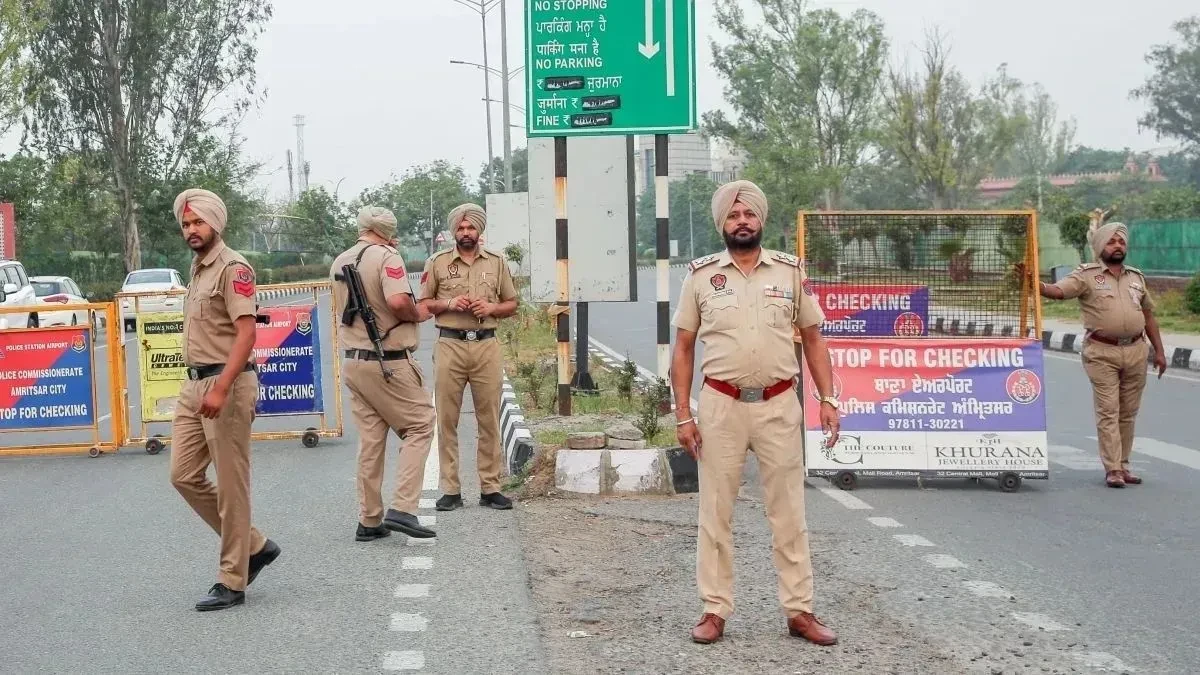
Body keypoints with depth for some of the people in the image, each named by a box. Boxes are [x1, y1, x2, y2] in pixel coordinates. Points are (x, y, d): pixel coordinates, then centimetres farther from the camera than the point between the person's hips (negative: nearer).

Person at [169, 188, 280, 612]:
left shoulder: (233, 268, -11)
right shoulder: (197, 270, 17)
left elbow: (246, 332, -20)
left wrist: (221, 388, -27)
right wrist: (200, 386, 17)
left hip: (226, 385, -9)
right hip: (194, 386, 9)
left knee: (231, 486, -2)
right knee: (184, 476, 8)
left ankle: (232, 582, 6)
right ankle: (254, 546, 21)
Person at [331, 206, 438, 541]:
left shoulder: (339, 262, 12)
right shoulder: (386, 257, -12)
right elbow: (398, 301, -28)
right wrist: (418, 314, -9)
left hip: (353, 360, 8)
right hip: (388, 362, -8)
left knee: (370, 439, 11)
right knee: (420, 425, 2)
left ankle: (369, 520, 13)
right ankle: (402, 509, -9)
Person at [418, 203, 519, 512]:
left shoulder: (496, 262, 10)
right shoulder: (437, 262, 6)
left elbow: (511, 304, 15)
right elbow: (423, 305, 9)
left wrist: (492, 308, -5)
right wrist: (449, 304, -9)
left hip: (486, 345, 1)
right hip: (450, 345, -1)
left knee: (489, 420, 3)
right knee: (447, 420, 0)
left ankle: (490, 488, 9)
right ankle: (451, 490, 6)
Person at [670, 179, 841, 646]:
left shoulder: (790, 271, 3)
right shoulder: (700, 275, 1)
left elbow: (813, 339, 9)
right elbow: (683, 349, 3)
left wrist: (828, 400, 0)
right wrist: (683, 414, -3)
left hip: (779, 405, 1)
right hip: (721, 406, 0)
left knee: (788, 512, 6)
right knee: (715, 511, 5)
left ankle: (800, 611, 13)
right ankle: (715, 611, 14)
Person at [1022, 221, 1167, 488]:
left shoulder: (1136, 277, 16)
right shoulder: (1087, 275, 0)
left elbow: (1149, 315, 20)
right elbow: (1058, 291, -15)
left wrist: (1159, 351, 16)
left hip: (1135, 351, 4)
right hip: (1102, 353, -4)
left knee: (1128, 413, 9)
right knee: (1108, 412, -5)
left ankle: (1123, 465, 16)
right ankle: (1113, 469, -3)